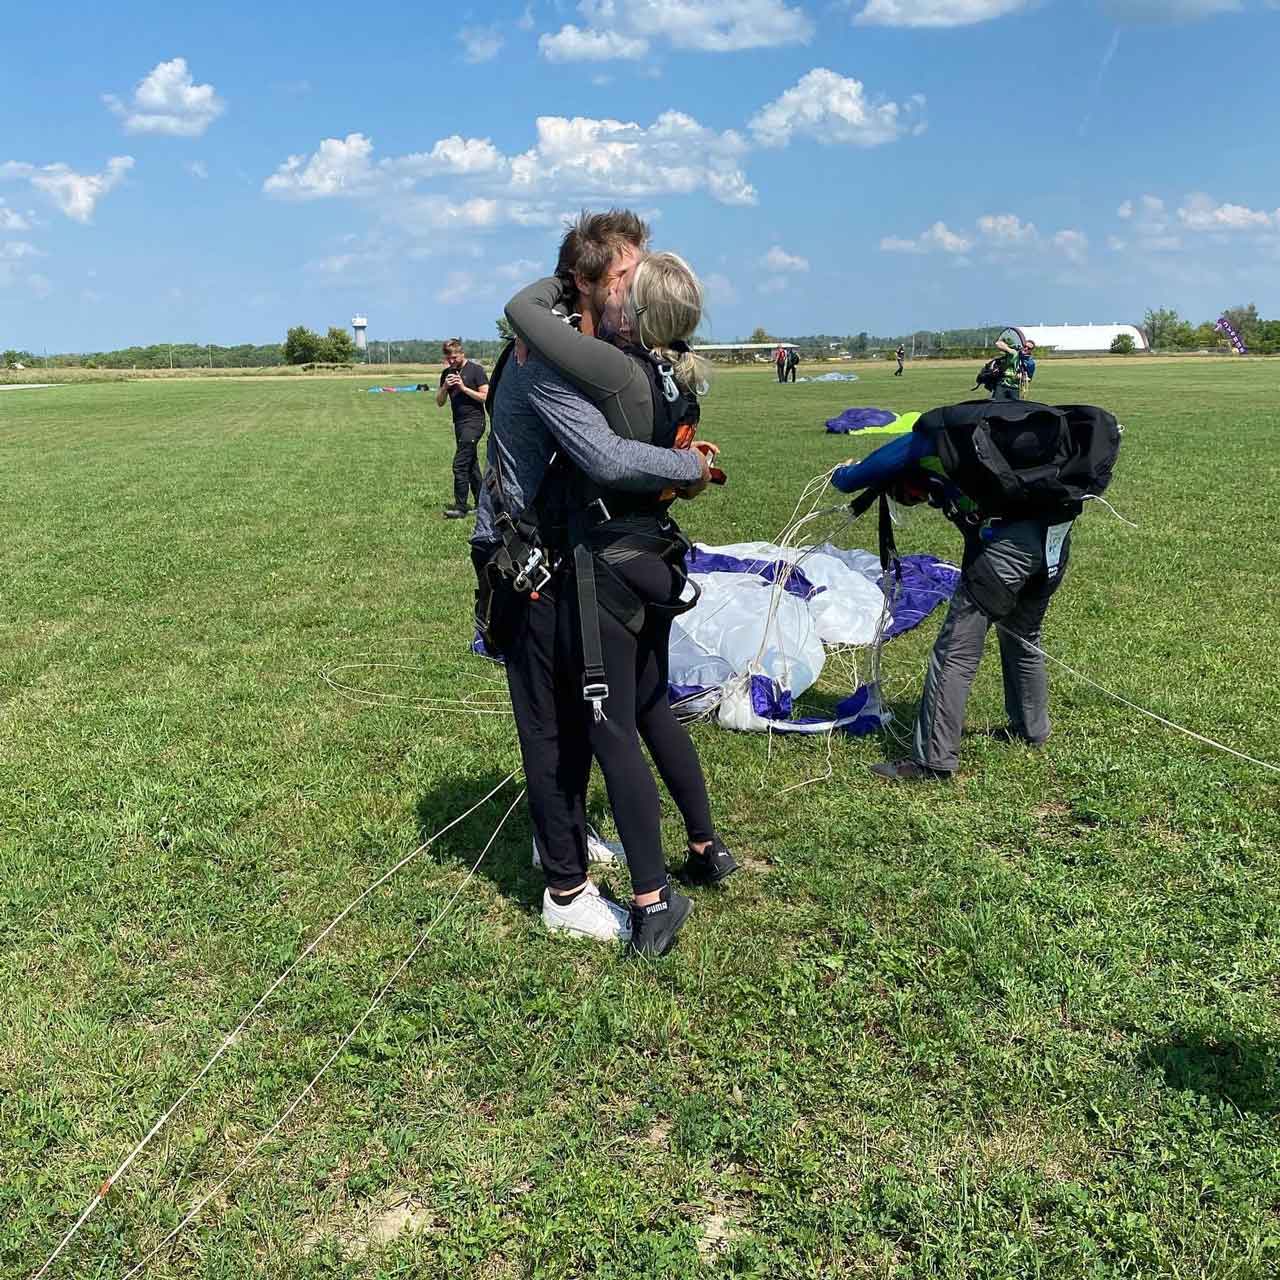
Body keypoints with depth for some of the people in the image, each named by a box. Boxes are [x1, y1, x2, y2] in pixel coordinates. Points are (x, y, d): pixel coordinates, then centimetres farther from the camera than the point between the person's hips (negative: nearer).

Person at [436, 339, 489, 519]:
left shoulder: (475, 370, -5)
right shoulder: (447, 373, 13)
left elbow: (486, 396, -11)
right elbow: (439, 403, 12)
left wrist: (464, 388, -17)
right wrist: (445, 387, -6)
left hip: (474, 421, -7)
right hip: (459, 423, 7)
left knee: (460, 465, -14)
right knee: (471, 465, 12)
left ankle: (460, 507, -11)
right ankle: (481, 504, 19)